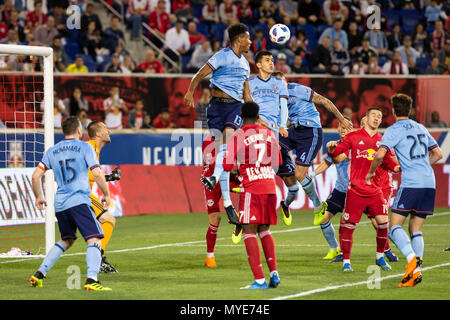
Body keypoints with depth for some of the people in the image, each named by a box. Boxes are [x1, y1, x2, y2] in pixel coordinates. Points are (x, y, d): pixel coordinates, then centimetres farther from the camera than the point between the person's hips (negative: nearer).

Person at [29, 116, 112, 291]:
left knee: (66, 240, 24)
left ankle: (39, 274, 17)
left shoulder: (52, 151, 14)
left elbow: (35, 176, 10)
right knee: (94, 239, -11)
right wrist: (106, 194, 6)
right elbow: (98, 174, -7)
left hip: (60, 203, 6)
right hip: (79, 201, -6)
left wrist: (39, 197, 25)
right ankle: (91, 279, -31)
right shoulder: (84, 147, 1)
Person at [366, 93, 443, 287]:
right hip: (429, 183, 6)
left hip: (410, 183, -6)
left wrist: (371, 172, 5)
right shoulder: (421, 128, 19)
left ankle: (412, 259, -28)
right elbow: (438, 154, 25)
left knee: (395, 226, -5)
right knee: (416, 229, 8)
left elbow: (380, 155, -12)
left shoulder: (394, 130, -1)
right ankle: (415, 271, -4)